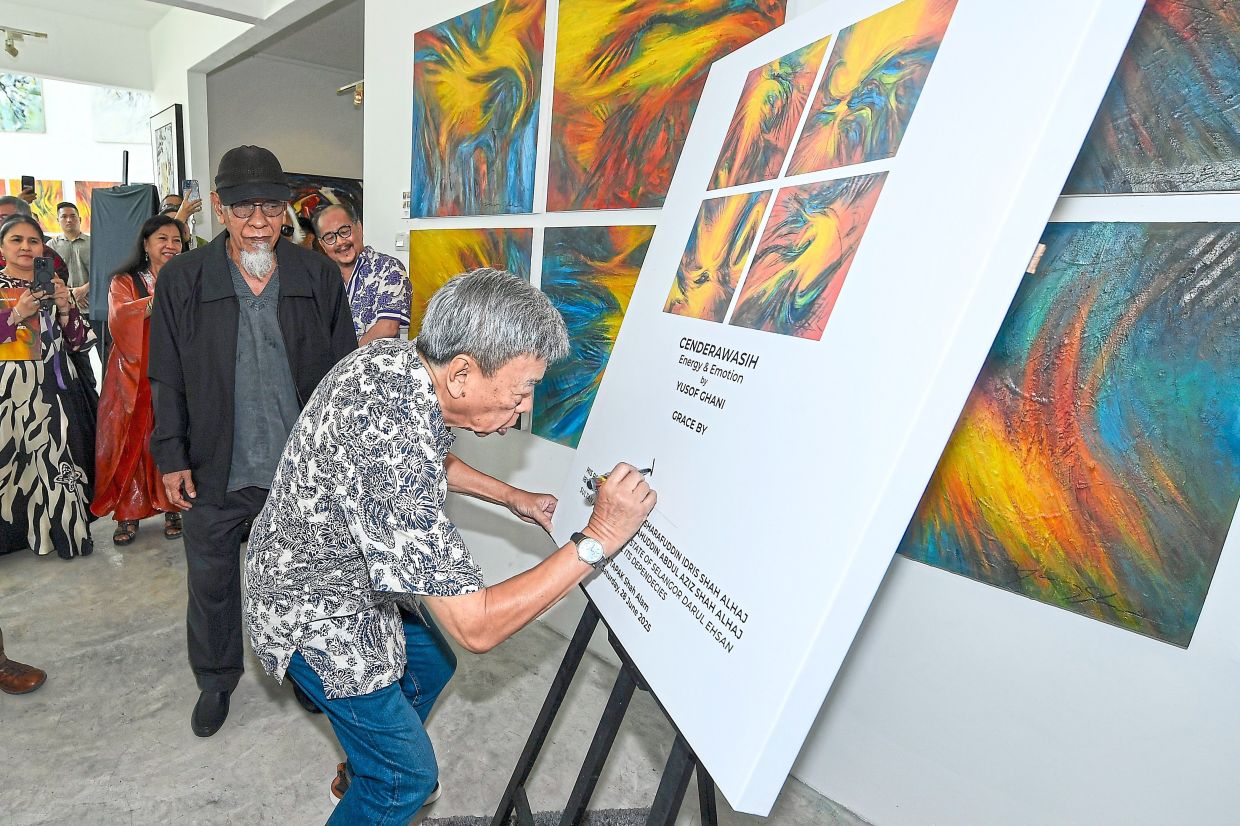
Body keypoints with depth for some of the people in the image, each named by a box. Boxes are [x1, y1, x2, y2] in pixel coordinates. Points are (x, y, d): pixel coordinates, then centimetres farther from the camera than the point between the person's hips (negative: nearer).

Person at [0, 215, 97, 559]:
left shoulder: (53, 286, 13)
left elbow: (78, 341, 8)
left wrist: (64, 308, -7)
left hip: (55, 389, 3)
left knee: (57, 455, 3)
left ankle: (62, 527, 14)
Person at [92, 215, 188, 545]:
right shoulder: (124, 282, 9)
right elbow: (119, 319, -11)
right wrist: (159, 299, -19)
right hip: (134, 378, 0)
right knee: (131, 443, -1)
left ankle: (172, 508, 9)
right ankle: (128, 513, 8)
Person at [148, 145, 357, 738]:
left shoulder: (319, 277, -4)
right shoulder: (182, 278, -4)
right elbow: (167, 378, 2)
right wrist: (171, 457, -1)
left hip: (301, 468, 0)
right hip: (214, 470, 1)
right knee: (210, 581, 17)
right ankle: (215, 680, 42)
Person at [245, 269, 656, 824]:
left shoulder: (394, 356, -14)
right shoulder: (392, 455, -42)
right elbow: (476, 627, -36)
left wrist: (510, 497, 3)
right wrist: (597, 539, -33)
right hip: (317, 618, -9)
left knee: (430, 663, 28)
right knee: (408, 776, 6)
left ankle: (363, 771, 54)